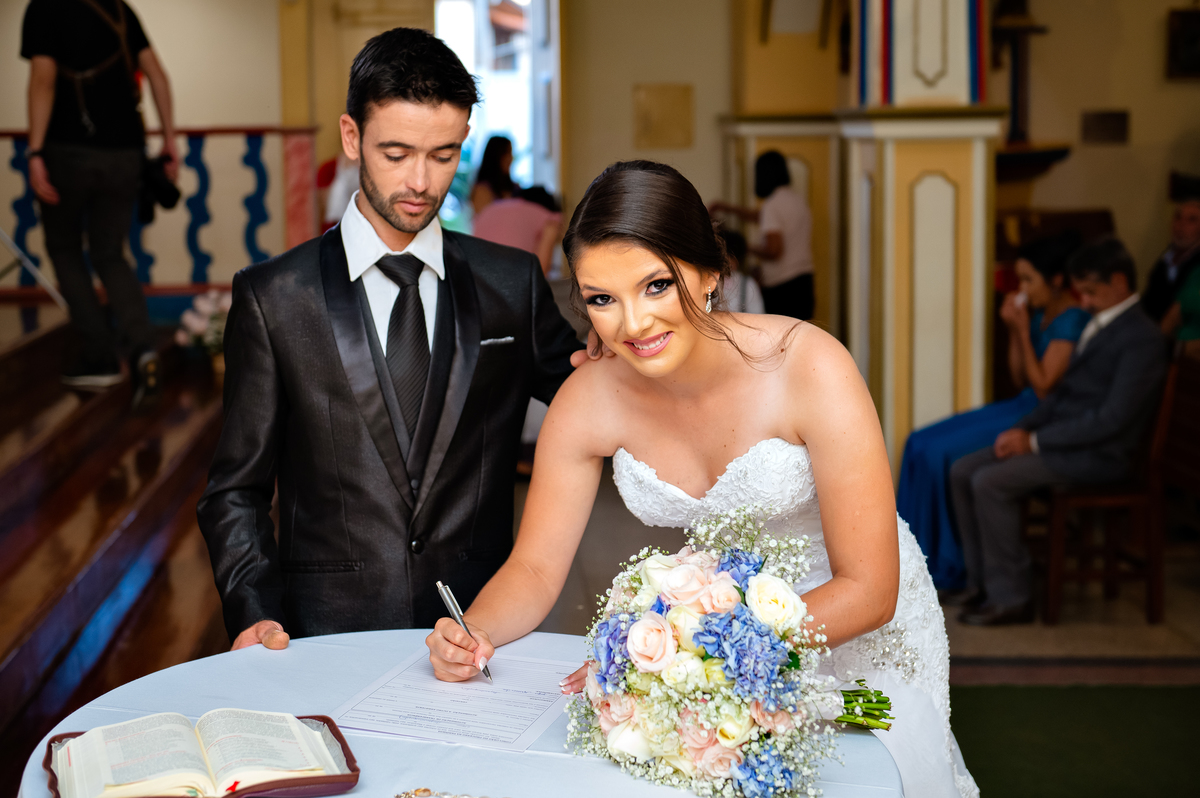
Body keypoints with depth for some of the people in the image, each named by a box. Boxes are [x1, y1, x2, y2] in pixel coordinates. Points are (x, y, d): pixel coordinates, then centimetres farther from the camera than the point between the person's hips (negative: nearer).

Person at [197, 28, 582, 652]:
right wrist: (255, 613, -8)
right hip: (327, 637, -1)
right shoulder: (271, 298, 4)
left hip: (480, 627, 2)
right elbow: (237, 490, 8)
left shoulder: (512, 285, 9)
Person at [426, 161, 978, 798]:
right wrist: (471, 634, -28)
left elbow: (867, 591, -26)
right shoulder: (587, 400, -17)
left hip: (861, 638, -2)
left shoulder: (808, 368, -28)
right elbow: (534, 568, -6)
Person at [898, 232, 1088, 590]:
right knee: (921, 444, -2)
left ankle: (948, 566, -6)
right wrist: (1013, 330, 2)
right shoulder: (1040, 314, 12)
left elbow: (1044, 386, -19)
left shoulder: (1071, 320, -16)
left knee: (943, 453, -20)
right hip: (1020, 406, 10)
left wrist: (1023, 331, -15)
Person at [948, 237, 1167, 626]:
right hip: (1062, 437, 10)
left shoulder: (1141, 339, -15)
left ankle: (1011, 597, -13)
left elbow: (1111, 419, -21)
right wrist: (1023, 429, 2)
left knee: (990, 483, -24)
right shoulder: (1099, 323, 15)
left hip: (1097, 454, -10)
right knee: (963, 471, 0)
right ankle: (982, 580, 6)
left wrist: (1034, 441, -18)